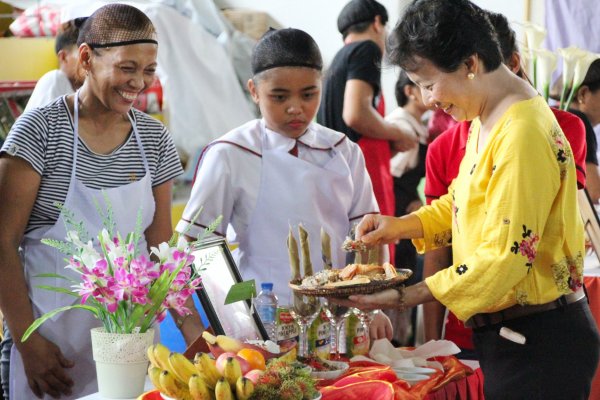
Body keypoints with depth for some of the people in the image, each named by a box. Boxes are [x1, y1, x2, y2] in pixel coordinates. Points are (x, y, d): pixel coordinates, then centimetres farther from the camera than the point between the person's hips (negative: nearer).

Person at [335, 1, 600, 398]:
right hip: (504, 336, 9)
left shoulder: (522, 135, -24)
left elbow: (504, 257, -25)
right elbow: (465, 202, 21)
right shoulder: (486, 120, 8)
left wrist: (405, 298, -21)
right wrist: (401, 226, 5)